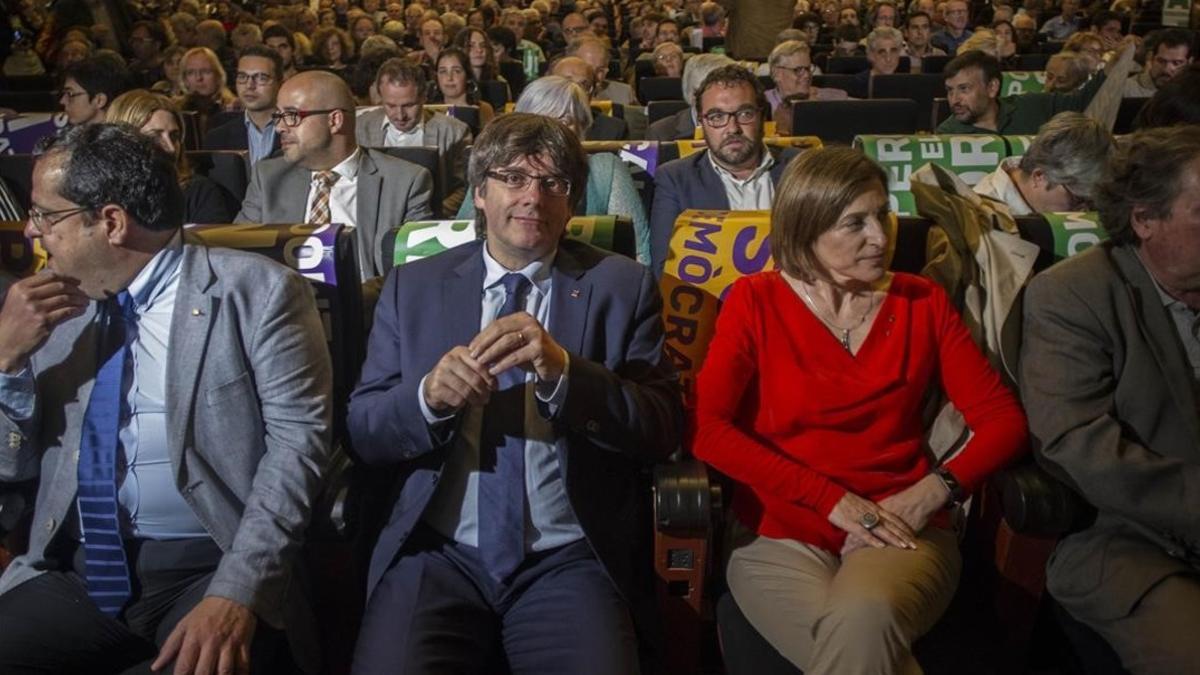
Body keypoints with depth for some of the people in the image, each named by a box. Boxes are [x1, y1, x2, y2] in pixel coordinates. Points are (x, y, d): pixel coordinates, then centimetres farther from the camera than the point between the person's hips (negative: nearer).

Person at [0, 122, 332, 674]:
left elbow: (297, 440, -11)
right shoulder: (61, 307, 13)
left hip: (208, 570, -5)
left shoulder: (257, 291, -4)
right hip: (77, 573, 5)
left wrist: (236, 591, -21)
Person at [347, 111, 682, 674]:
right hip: (434, 554, 1)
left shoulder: (621, 286, 5)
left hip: (569, 559, 0)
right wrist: (428, 395, -15)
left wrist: (562, 369, -18)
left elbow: (662, 430, -2)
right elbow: (362, 431, 7)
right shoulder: (413, 286, 10)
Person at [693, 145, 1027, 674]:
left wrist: (933, 491, -14)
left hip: (901, 531, 1)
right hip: (781, 532, -1)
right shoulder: (755, 302, 2)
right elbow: (705, 427, -9)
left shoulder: (922, 302, 9)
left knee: (863, 620, -33)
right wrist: (833, 499, -13)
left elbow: (1003, 418, 4)